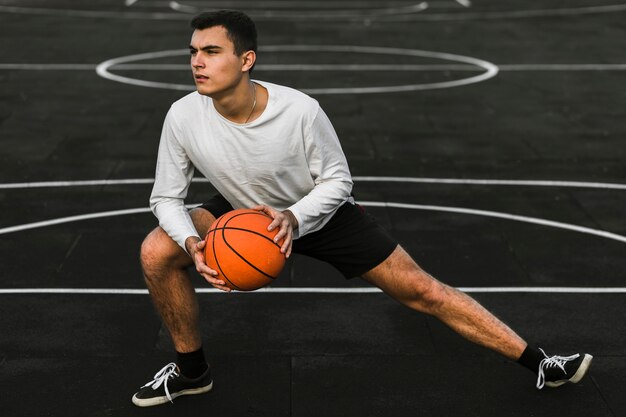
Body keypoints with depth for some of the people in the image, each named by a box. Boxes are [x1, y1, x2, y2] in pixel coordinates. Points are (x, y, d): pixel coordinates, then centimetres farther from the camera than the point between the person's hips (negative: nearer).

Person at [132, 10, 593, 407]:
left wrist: (294, 217, -35)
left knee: (421, 289, -6)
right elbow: (166, 198, -12)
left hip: (320, 211, -2)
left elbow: (337, 182, -17)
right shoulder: (183, 117, -25)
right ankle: (192, 370, 5)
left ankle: (539, 363, 7)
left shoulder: (299, 110, -32)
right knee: (157, 253, -18)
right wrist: (193, 244, -32)